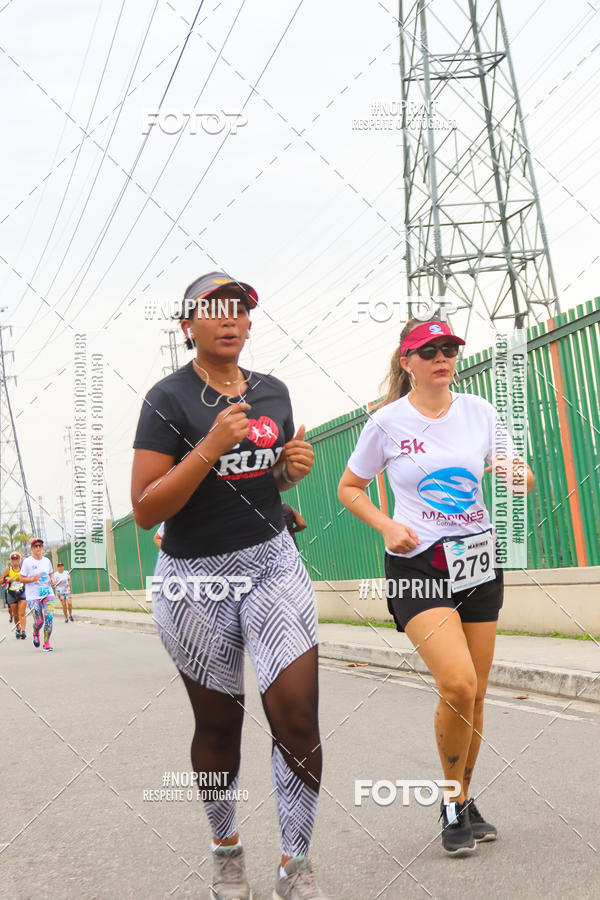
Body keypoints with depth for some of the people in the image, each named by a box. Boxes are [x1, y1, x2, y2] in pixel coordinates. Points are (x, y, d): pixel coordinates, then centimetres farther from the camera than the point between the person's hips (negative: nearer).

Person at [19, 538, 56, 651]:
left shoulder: (47, 560, 9)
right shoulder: (27, 561, -4)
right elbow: (21, 578, -2)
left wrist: (52, 579, 3)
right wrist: (32, 579, -18)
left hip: (48, 593, 3)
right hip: (33, 596, -3)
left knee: (49, 617, -13)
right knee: (39, 622, -6)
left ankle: (46, 643, -1)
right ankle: (36, 633, 31)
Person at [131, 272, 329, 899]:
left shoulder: (273, 393, 7)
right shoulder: (169, 399, -9)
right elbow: (146, 511, -16)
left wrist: (294, 467, -1)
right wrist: (212, 446, -25)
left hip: (273, 565, 3)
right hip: (195, 578, -3)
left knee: (299, 721, -6)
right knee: (219, 724, 11)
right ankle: (226, 849, 36)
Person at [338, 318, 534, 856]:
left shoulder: (479, 411, 4)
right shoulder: (387, 422, -5)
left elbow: (520, 478, 11)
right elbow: (349, 488, 6)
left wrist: (517, 472, -14)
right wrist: (387, 527, -11)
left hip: (478, 560, 4)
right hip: (417, 566, -4)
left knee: (473, 694, 8)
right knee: (457, 684, -20)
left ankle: (464, 803, 30)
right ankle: (453, 804, 5)